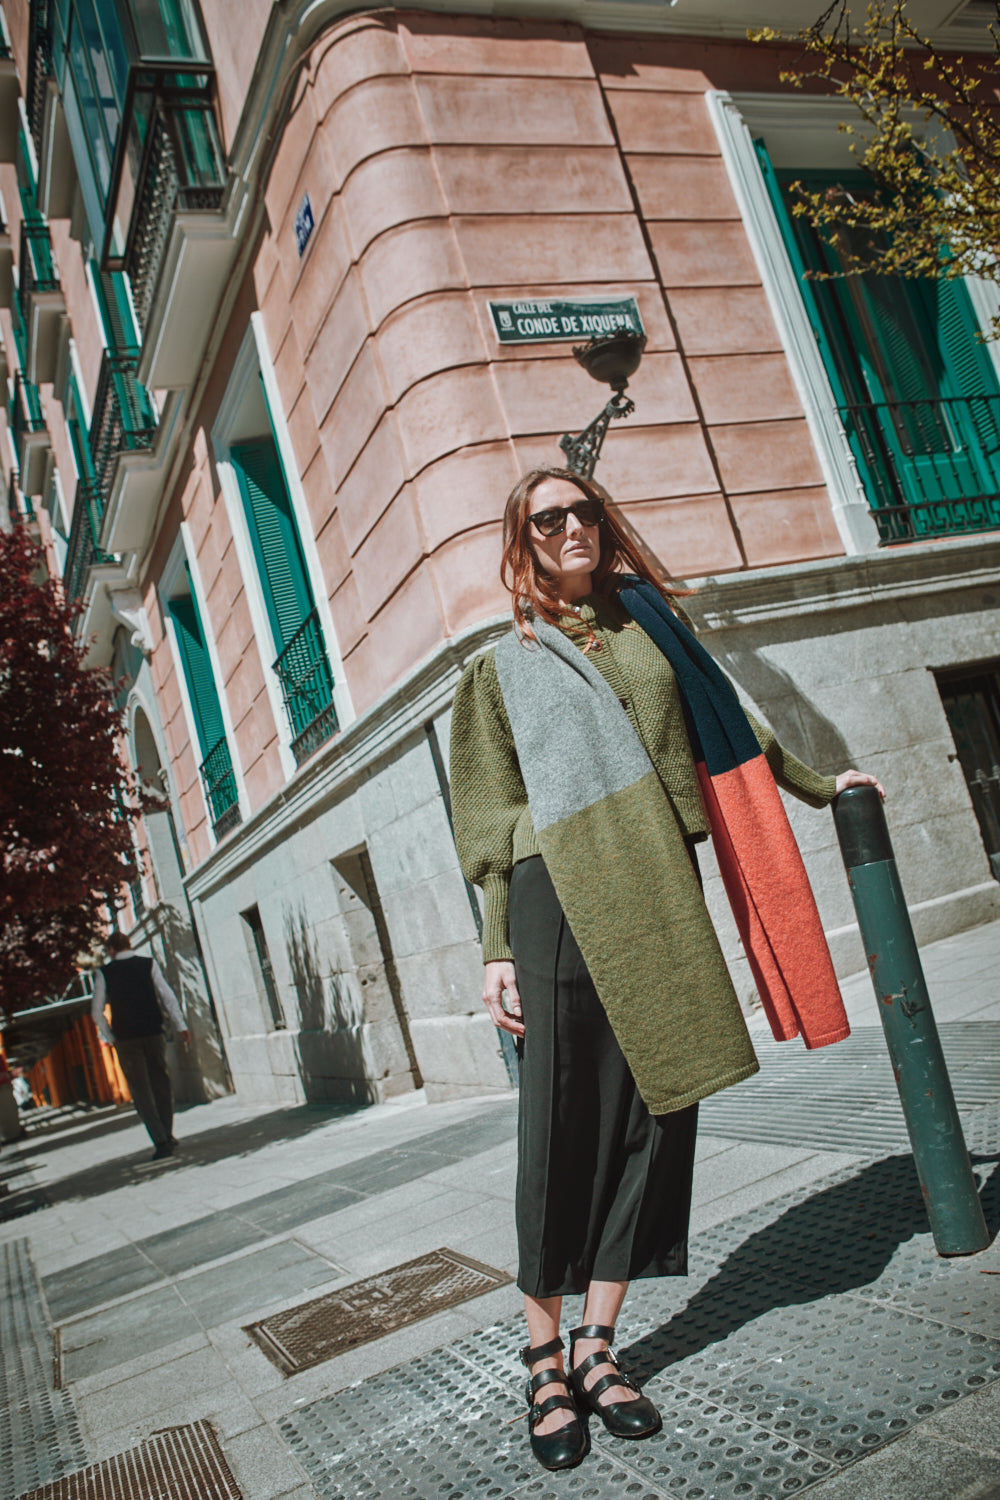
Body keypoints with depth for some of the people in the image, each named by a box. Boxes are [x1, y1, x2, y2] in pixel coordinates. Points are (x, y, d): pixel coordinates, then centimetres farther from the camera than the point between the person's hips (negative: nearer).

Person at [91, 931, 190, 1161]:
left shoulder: (105, 973, 2)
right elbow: (167, 996, -3)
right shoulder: (149, 964, 3)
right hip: (153, 1033, 1)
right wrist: (180, 1026, -4)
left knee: (141, 1092, 3)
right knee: (161, 1084, 15)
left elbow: (96, 1010, 2)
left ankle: (161, 1142, -5)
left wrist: (110, 1037, 13)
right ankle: (167, 1136, 19)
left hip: (125, 1039, -1)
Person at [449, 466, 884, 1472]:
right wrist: (498, 949, -1)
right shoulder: (504, 669, 11)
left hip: (660, 889, 3)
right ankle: (545, 1356, 10)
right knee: (559, 1122, -4)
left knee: (653, 1109, 1)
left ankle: (596, 1343, 14)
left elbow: (725, 730, 29)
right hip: (561, 897, -3)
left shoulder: (652, 622, 19)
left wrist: (819, 786, 35)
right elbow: (493, 822, 6)